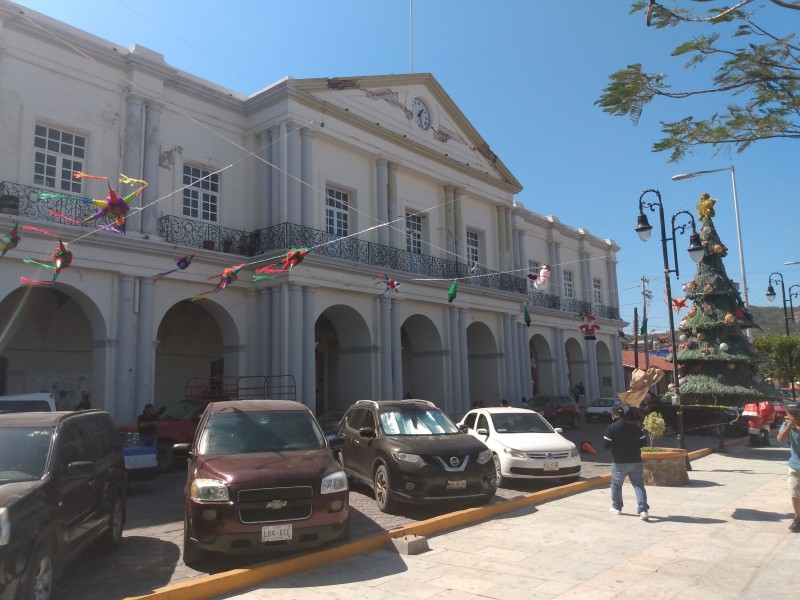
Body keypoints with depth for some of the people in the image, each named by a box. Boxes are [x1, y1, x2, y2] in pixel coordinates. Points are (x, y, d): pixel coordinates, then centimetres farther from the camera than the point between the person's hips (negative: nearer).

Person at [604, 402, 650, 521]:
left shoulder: (612, 427, -11)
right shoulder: (634, 426, 0)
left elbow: (606, 445, -11)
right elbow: (643, 441, 5)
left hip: (619, 462, -3)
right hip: (635, 461, 3)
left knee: (616, 484, 15)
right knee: (639, 485, 3)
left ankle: (616, 507, 25)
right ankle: (643, 510, -8)